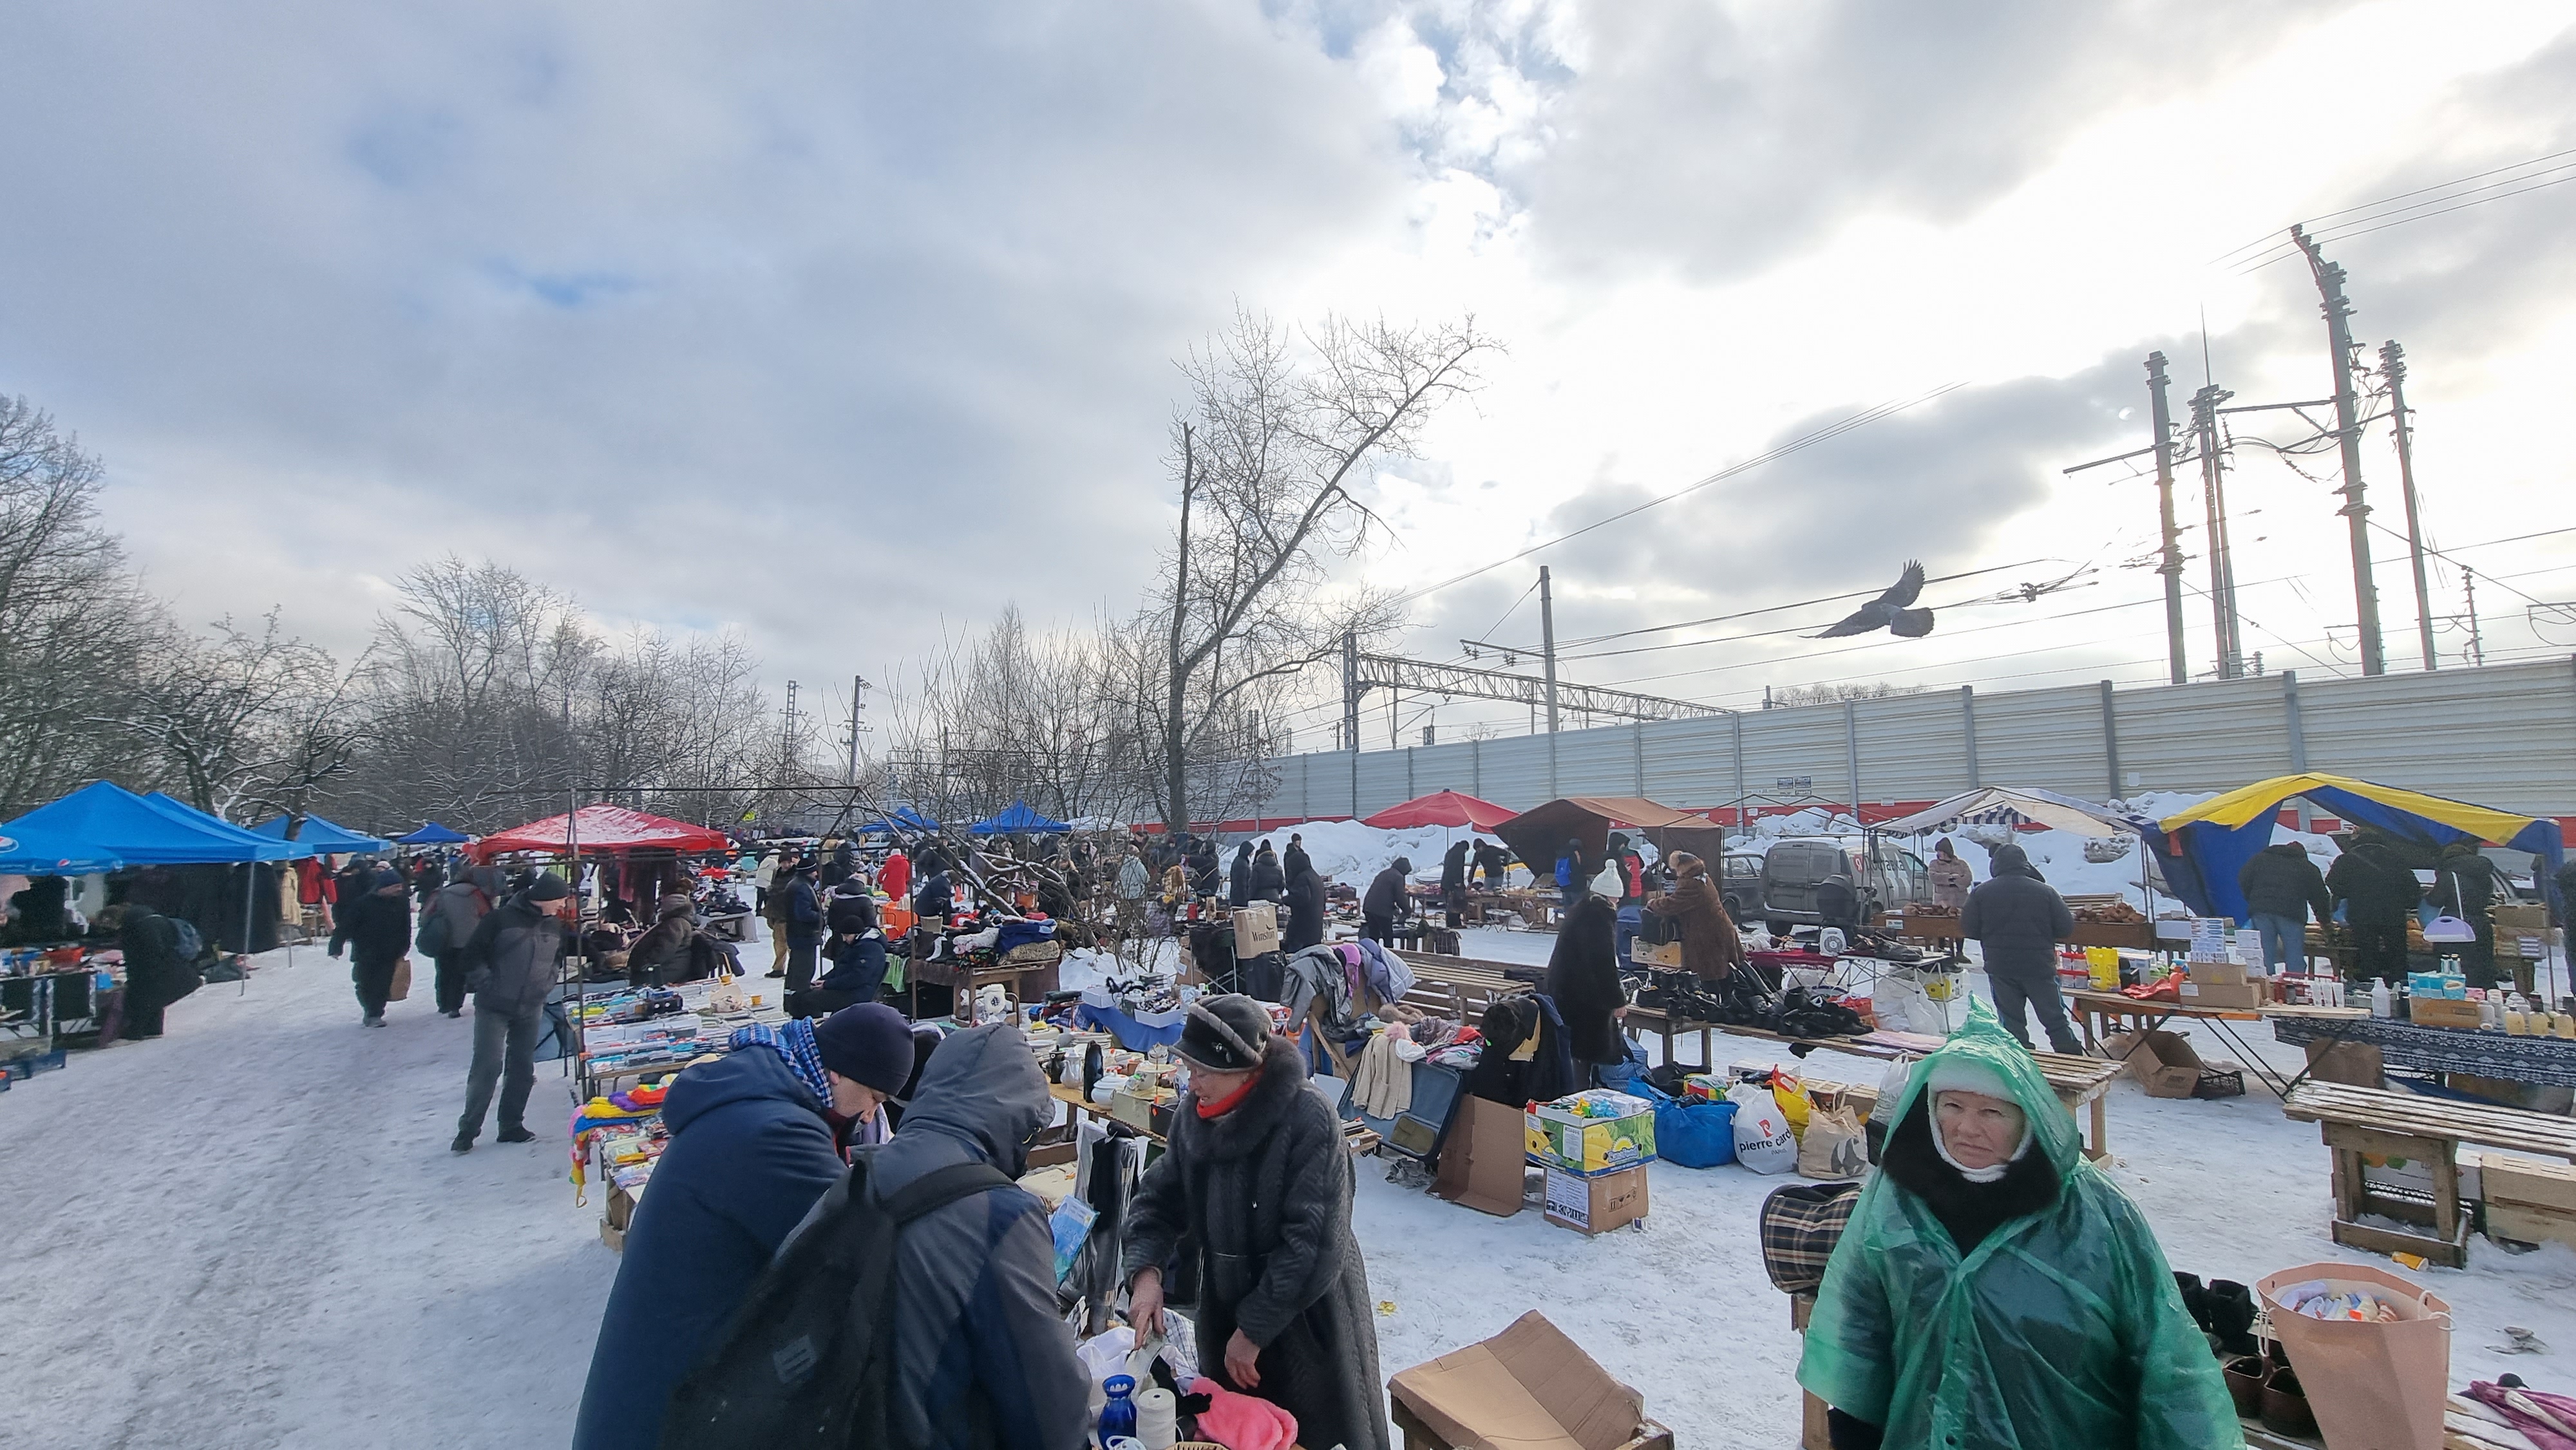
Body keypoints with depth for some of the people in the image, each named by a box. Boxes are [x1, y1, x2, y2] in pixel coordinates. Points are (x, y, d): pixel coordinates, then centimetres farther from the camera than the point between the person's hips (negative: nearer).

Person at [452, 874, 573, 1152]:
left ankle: (511, 1126, 20)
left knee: (522, 1067, 9)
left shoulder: (556, 926, 4)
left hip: (532, 1010, 5)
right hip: (494, 1007, -5)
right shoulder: (501, 918, -13)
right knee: (487, 1066, -7)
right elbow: (473, 953, -10)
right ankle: (468, 1130, 7)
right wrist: (486, 985, -12)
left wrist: (547, 983, 6)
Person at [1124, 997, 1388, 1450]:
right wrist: (1146, 1269, -15)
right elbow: (1159, 1198, 2)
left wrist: (1254, 1329, -19)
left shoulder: (1308, 1122, -27)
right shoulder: (1194, 1113, -8)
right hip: (1224, 1309, 6)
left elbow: (1313, 1243, -25)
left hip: (1307, 1318, -5)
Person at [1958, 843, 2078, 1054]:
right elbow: (2066, 928, -3)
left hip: (2000, 968, 0)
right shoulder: (2045, 891, -5)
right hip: (2039, 967, 0)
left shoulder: (1981, 892, -4)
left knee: (2011, 1022, 8)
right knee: (2056, 1020, 10)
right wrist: (2041, 934, 17)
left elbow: (1968, 930, -3)